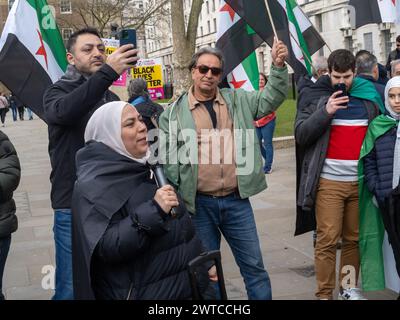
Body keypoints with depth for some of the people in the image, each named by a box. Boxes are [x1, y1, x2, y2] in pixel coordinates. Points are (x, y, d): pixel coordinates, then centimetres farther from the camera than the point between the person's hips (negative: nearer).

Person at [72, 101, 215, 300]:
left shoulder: (140, 167, 8)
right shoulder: (94, 186, -18)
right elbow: (106, 248, -28)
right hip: (144, 293, -8)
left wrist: (202, 262, 20)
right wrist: (152, 211, -33)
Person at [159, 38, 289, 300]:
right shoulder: (176, 111, 1)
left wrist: (279, 66, -12)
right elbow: (168, 158, 0)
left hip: (237, 200, 2)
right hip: (198, 203, -1)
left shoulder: (238, 101, 8)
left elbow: (271, 98, 4)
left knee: (254, 265, 10)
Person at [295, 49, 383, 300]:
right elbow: (301, 136, -3)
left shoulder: (370, 96, 11)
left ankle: (349, 287, 23)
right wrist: (326, 112, -14)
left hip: (361, 182, 3)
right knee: (327, 240, -3)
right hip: (329, 182, -2)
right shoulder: (317, 98, 4)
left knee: (354, 238, 8)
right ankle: (324, 294, 5)